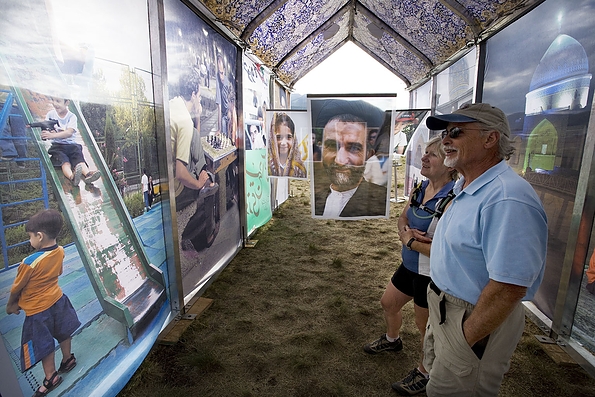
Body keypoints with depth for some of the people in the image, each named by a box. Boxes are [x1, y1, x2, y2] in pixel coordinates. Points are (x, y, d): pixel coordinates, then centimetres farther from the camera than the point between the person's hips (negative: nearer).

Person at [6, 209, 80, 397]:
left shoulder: (30, 262, -31)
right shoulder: (60, 252, -13)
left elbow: (16, 288, -13)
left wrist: (10, 305, 9)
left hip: (38, 309, -5)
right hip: (57, 299, 6)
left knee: (43, 344, 14)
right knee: (64, 332, 25)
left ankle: (51, 377, 30)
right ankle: (68, 360, 46)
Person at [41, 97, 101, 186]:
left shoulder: (72, 116, 2)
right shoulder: (50, 114, 9)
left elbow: (69, 132, -13)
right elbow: (46, 132, 8)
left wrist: (52, 135, -26)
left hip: (71, 144, 0)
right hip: (57, 145, 0)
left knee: (79, 157, -29)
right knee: (64, 160, -29)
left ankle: (87, 173, -56)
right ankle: (72, 176, -59)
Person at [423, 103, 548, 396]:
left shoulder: (507, 199, -29)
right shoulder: (465, 188, 4)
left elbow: (508, 288, -30)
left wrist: (466, 339, -21)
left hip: (475, 320, -9)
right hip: (446, 307, 9)